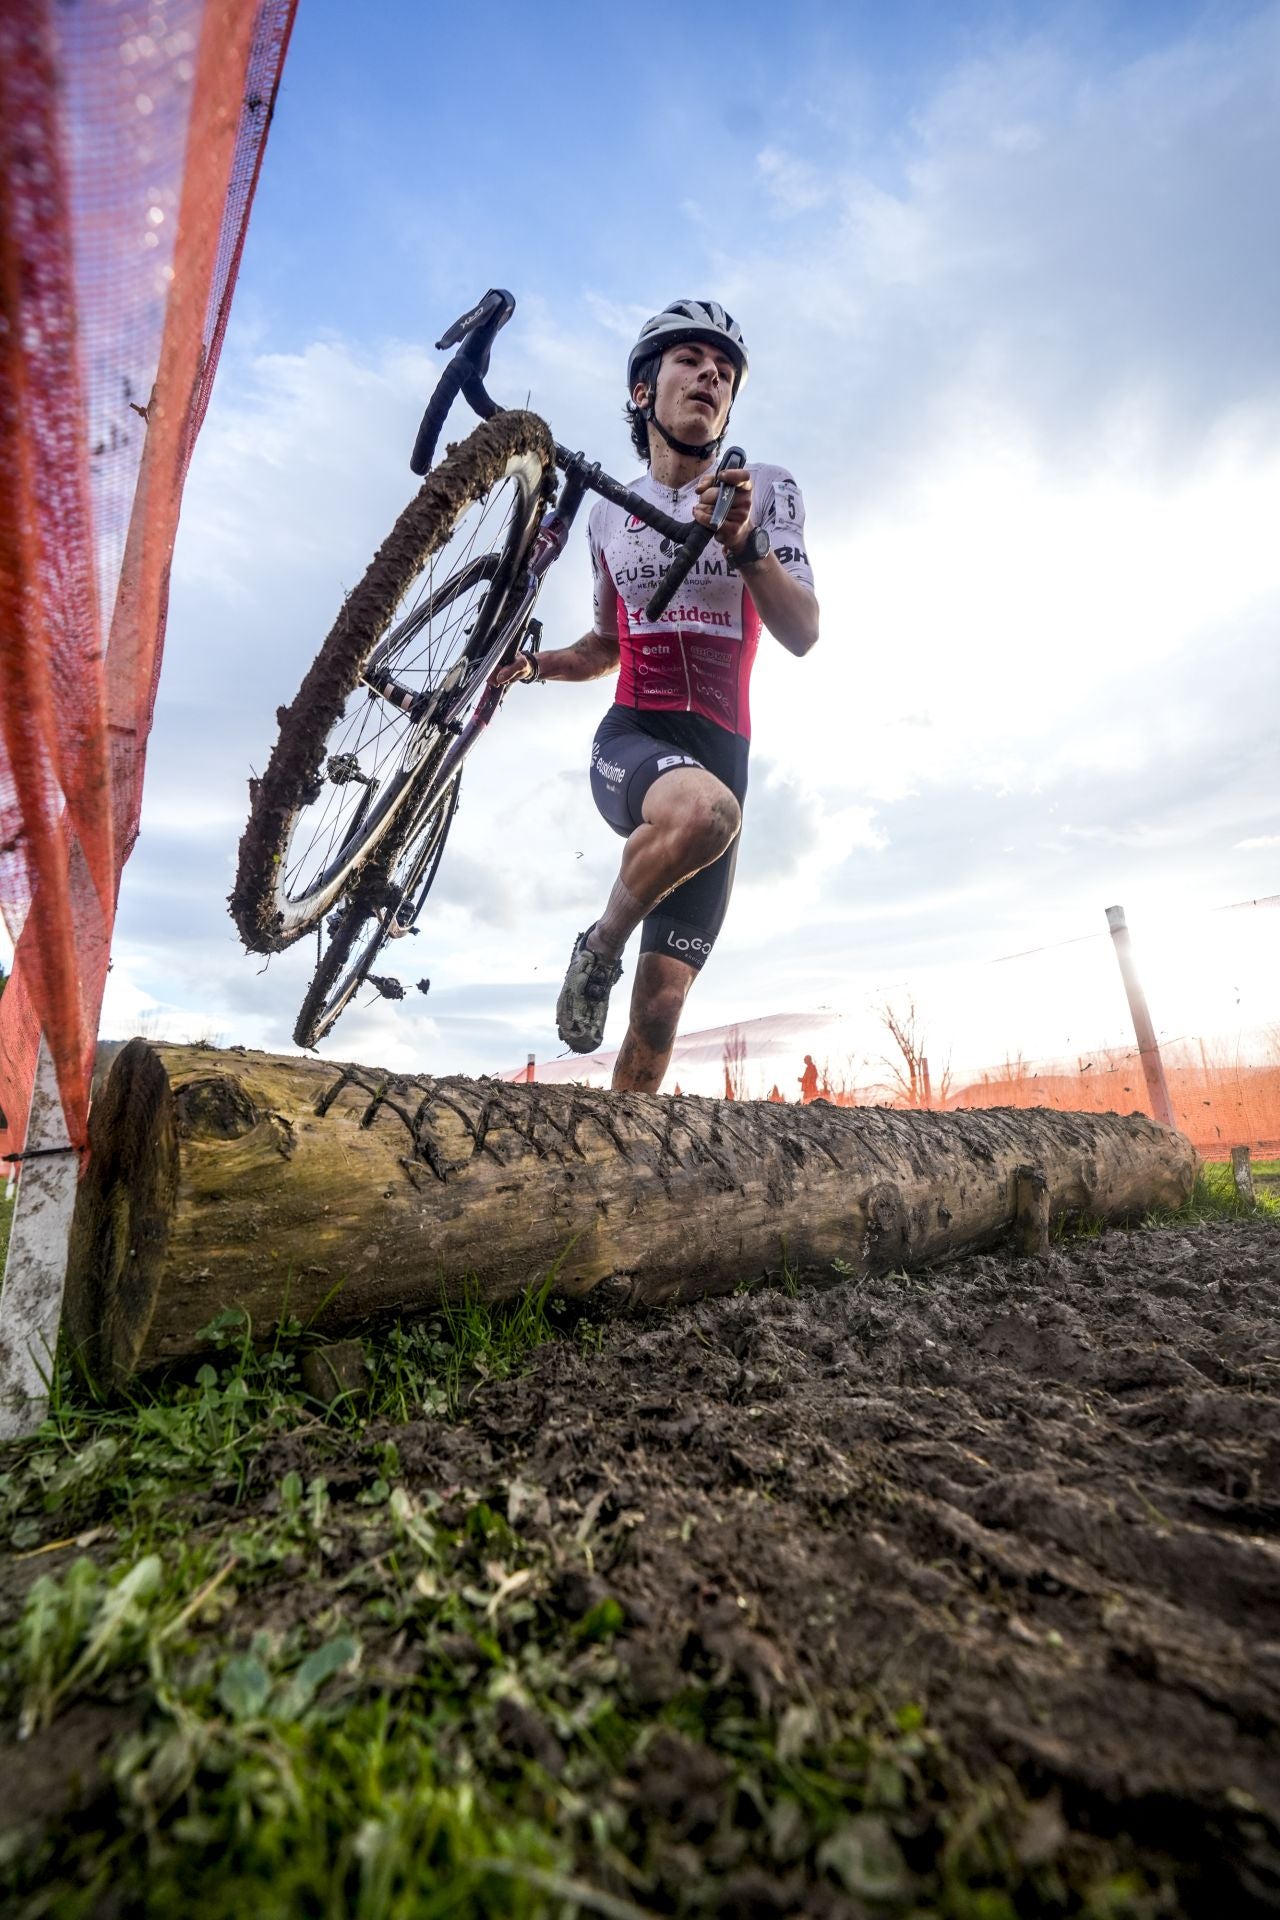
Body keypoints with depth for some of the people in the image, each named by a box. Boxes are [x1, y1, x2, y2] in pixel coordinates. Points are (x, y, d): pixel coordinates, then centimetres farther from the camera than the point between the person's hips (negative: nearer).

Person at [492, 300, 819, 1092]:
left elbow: (804, 633, -8)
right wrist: (531, 665, 6)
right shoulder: (609, 514, 12)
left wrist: (742, 545, -26)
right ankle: (599, 947, -12)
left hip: (719, 752, 0)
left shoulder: (767, 490, 6)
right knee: (703, 810, -39)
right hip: (631, 738, 0)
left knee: (663, 1000, -6)